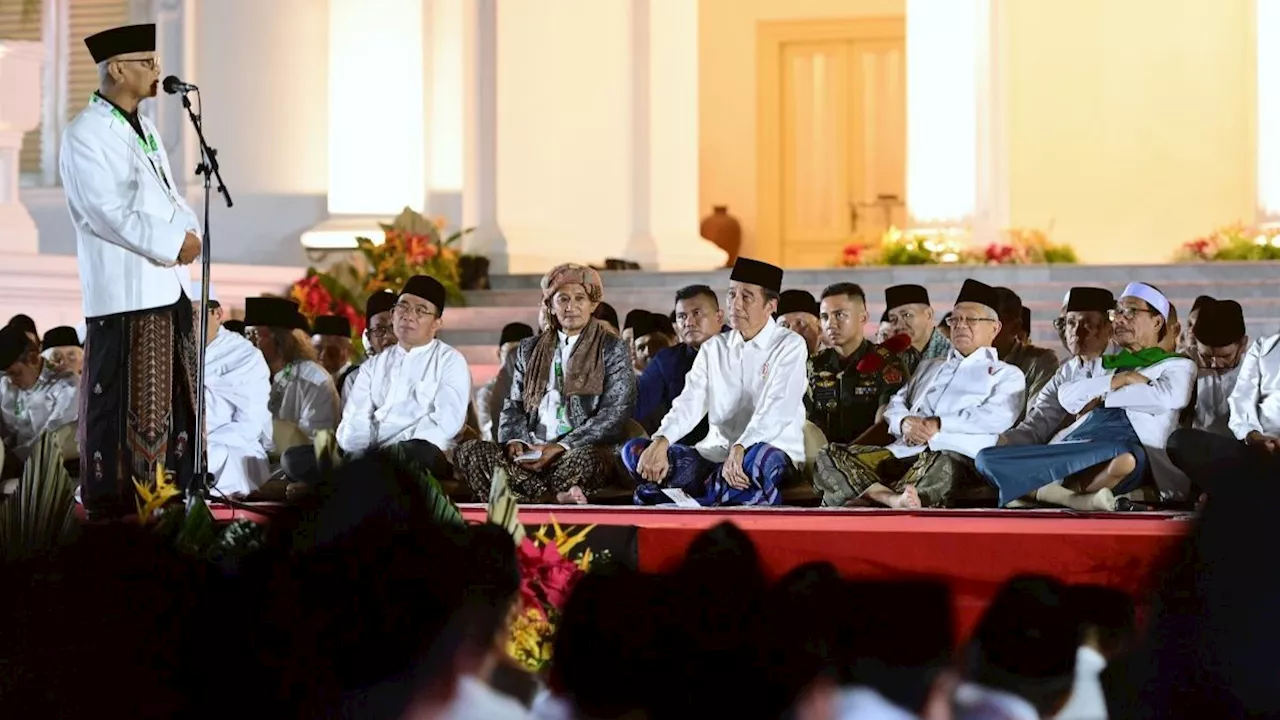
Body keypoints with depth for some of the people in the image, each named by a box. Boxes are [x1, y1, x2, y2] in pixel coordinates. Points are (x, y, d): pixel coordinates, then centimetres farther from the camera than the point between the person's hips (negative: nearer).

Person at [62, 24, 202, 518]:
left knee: (176, 398, 11)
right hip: (125, 291, -9)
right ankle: (112, 505, 1)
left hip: (167, 284, 9)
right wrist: (174, 243, -16)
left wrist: (189, 231, -4)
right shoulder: (85, 135, -11)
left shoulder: (144, 127, 15)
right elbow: (110, 213, -18)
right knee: (122, 404, -5)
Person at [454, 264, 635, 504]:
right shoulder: (529, 349, 21)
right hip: (530, 453, 5)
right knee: (468, 452, -23)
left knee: (585, 458, -41)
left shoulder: (612, 349, 7)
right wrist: (515, 441, -6)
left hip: (584, 450, -5)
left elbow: (615, 413, -3)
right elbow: (513, 406, 19)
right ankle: (555, 498, -31)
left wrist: (561, 447, -15)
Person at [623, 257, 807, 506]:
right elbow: (689, 404, 0)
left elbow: (776, 410, -16)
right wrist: (660, 442, -22)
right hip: (714, 453, 5)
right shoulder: (713, 348, 13)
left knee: (760, 458, -41)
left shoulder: (789, 346, -1)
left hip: (772, 452, -5)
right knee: (634, 450, -14)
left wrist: (739, 450, -33)